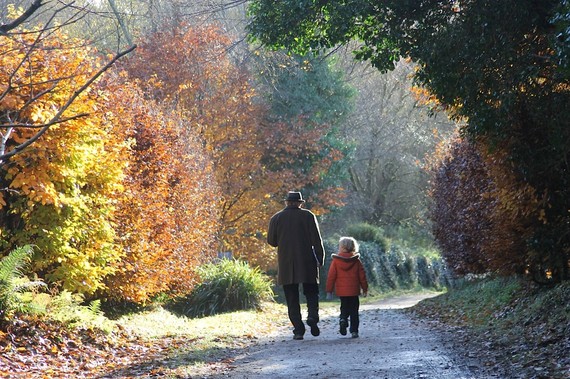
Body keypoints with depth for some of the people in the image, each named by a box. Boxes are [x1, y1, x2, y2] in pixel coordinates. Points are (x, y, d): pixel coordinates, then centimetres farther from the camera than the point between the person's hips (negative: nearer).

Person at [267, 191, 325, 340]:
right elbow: (317, 240, -4)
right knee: (311, 292, 11)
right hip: (307, 263, -1)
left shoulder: (276, 218, 4)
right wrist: (320, 259, 2)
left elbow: (271, 241, 8)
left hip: (286, 265, 1)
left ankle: (298, 329, -2)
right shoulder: (308, 216, 0)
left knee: (292, 298, 5)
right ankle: (312, 316, -14)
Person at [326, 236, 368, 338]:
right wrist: (365, 289, 11)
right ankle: (354, 331, 2)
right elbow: (362, 276, 2)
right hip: (354, 291, 0)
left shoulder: (336, 261, -5)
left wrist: (329, 291, 2)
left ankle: (343, 320, -13)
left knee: (344, 308, 17)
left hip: (341, 291, 0)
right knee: (354, 311, 7)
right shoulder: (356, 261, -1)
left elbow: (331, 276, -5)